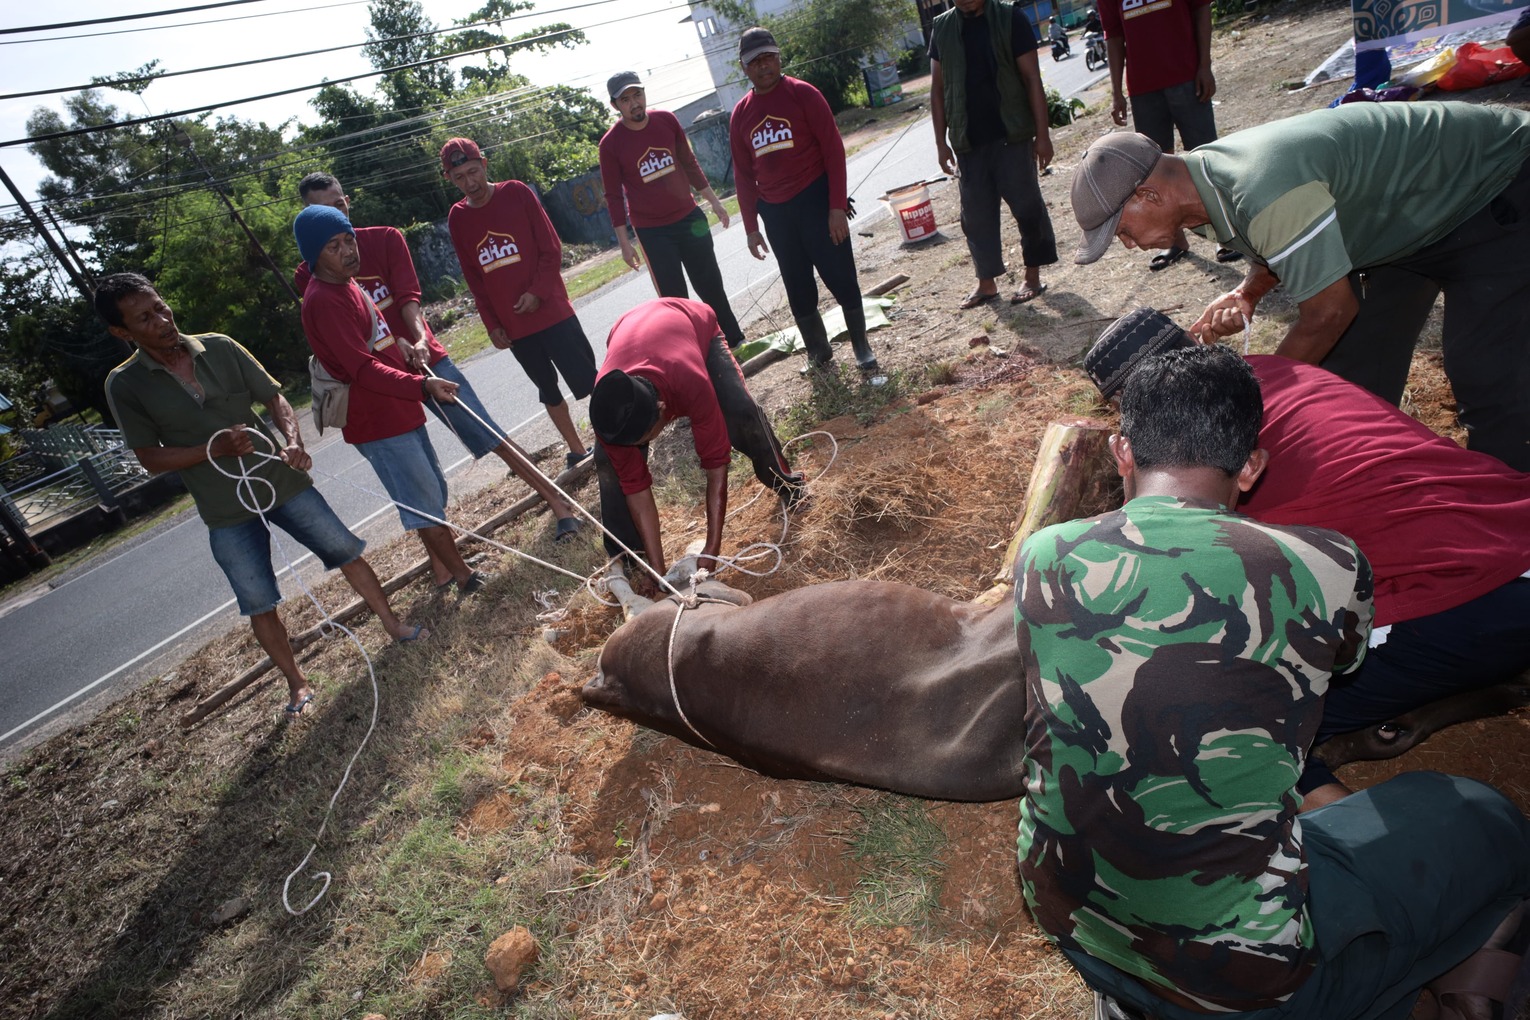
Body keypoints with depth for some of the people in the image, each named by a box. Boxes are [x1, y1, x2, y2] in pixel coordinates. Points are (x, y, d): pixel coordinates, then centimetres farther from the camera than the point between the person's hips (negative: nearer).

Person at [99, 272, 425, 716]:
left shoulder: (219, 347, -2)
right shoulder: (125, 385, -6)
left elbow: (274, 397, 1)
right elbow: (150, 458, -5)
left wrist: (292, 440, -18)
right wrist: (216, 449, -21)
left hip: (281, 480, 2)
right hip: (226, 512, -1)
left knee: (347, 550, 5)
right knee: (259, 604, 5)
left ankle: (394, 626, 24)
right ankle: (297, 684, 23)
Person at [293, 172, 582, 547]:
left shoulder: (386, 239, 4)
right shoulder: (309, 276, 2)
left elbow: (408, 296, -7)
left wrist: (419, 339, -26)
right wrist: (396, 343, -24)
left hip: (425, 358, 0)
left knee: (492, 436, -5)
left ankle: (558, 503, 3)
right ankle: (441, 560, 12)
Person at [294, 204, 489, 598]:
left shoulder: (346, 283, 11)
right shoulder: (322, 301, -20)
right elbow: (363, 369, -29)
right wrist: (422, 386, -37)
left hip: (399, 410, 10)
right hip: (376, 422, -10)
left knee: (433, 490, 19)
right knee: (424, 500, -2)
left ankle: (445, 566, 33)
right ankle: (463, 576, 10)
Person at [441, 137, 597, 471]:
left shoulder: (517, 193, -3)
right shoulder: (457, 218, 6)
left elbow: (551, 247, -4)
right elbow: (473, 278, 10)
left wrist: (538, 292, -14)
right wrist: (492, 324, 5)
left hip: (551, 310, -4)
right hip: (514, 326, 4)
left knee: (589, 380, -4)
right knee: (548, 390, 10)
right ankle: (577, 450, 22)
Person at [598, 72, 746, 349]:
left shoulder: (666, 120, -1)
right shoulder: (610, 144, -10)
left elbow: (689, 163, 10)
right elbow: (614, 197, -6)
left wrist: (713, 200, 10)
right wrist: (624, 243, -8)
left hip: (689, 217, 4)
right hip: (652, 232, -3)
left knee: (711, 285, 12)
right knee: (674, 299, -2)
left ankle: (735, 341, 25)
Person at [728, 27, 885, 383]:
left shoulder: (803, 94, -4)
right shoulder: (740, 114, 8)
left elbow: (833, 149, -7)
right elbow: (743, 175, 12)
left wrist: (838, 206, -15)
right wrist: (751, 228, 9)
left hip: (815, 200, -4)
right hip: (774, 211, 4)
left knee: (841, 278, -4)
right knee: (798, 289, 9)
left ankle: (863, 353, 8)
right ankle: (818, 352, 25)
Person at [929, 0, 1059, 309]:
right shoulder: (941, 28, 6)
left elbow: (1032, 78, -4)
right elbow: (937, 89, 9)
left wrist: (1042, 133, -9)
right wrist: (941, 142, 5)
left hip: (1012, 134, -3)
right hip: (967, 141, 3)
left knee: (1027, 207, 2)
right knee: (976, 215, 7)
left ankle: (1033, 275, 16)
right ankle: (986, 282, 19)